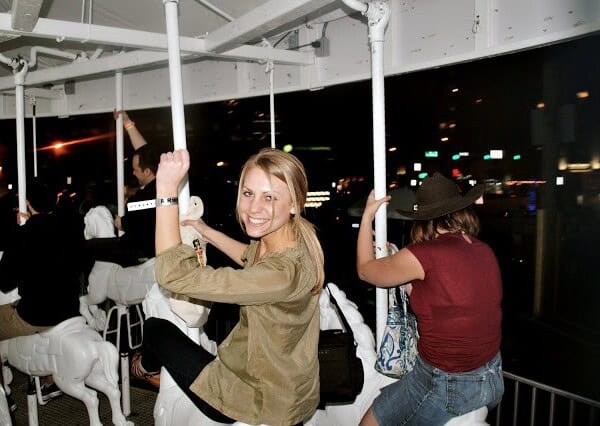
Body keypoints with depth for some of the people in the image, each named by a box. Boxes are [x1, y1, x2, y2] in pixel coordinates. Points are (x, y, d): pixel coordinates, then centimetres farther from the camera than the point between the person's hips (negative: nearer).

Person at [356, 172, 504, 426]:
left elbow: (365, 270, -5)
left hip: (446, 386, -7)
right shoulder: (485, 251, -2)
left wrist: (367, 217, 5)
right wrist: (394, 259, 12)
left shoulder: (425, 255, -22)